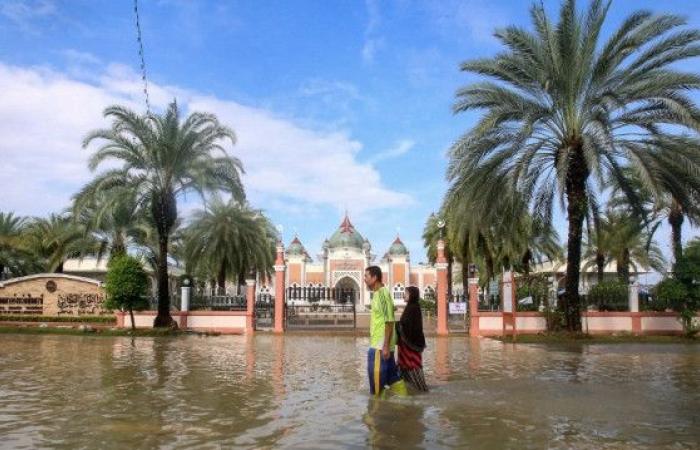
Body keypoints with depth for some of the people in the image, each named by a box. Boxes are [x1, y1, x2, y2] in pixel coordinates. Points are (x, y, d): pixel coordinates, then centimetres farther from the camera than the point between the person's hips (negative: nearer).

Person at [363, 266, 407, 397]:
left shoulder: (382, 294, -15)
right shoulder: (377, 294, 14)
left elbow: (389, 322, -19)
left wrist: (385, 346, -21)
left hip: (380, 346, -10)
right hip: (377, 344, 10)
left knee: (377, 377, -2)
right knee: (392, 377, 13)